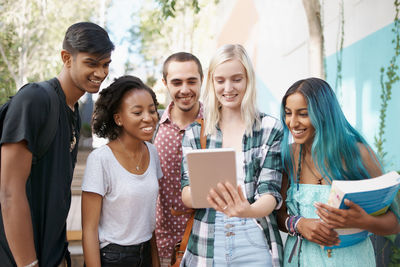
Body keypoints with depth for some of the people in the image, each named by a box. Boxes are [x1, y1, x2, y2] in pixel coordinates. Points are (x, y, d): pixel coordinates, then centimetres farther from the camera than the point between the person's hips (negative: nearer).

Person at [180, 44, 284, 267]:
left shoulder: (271, 129, -1)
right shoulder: (195, 132, 3)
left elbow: (271, 192, -7)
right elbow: (186, 195, -2)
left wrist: (249, 210, -30)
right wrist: (204, 193, -26)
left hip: (254, 245, -1)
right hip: (205, 246, 2)